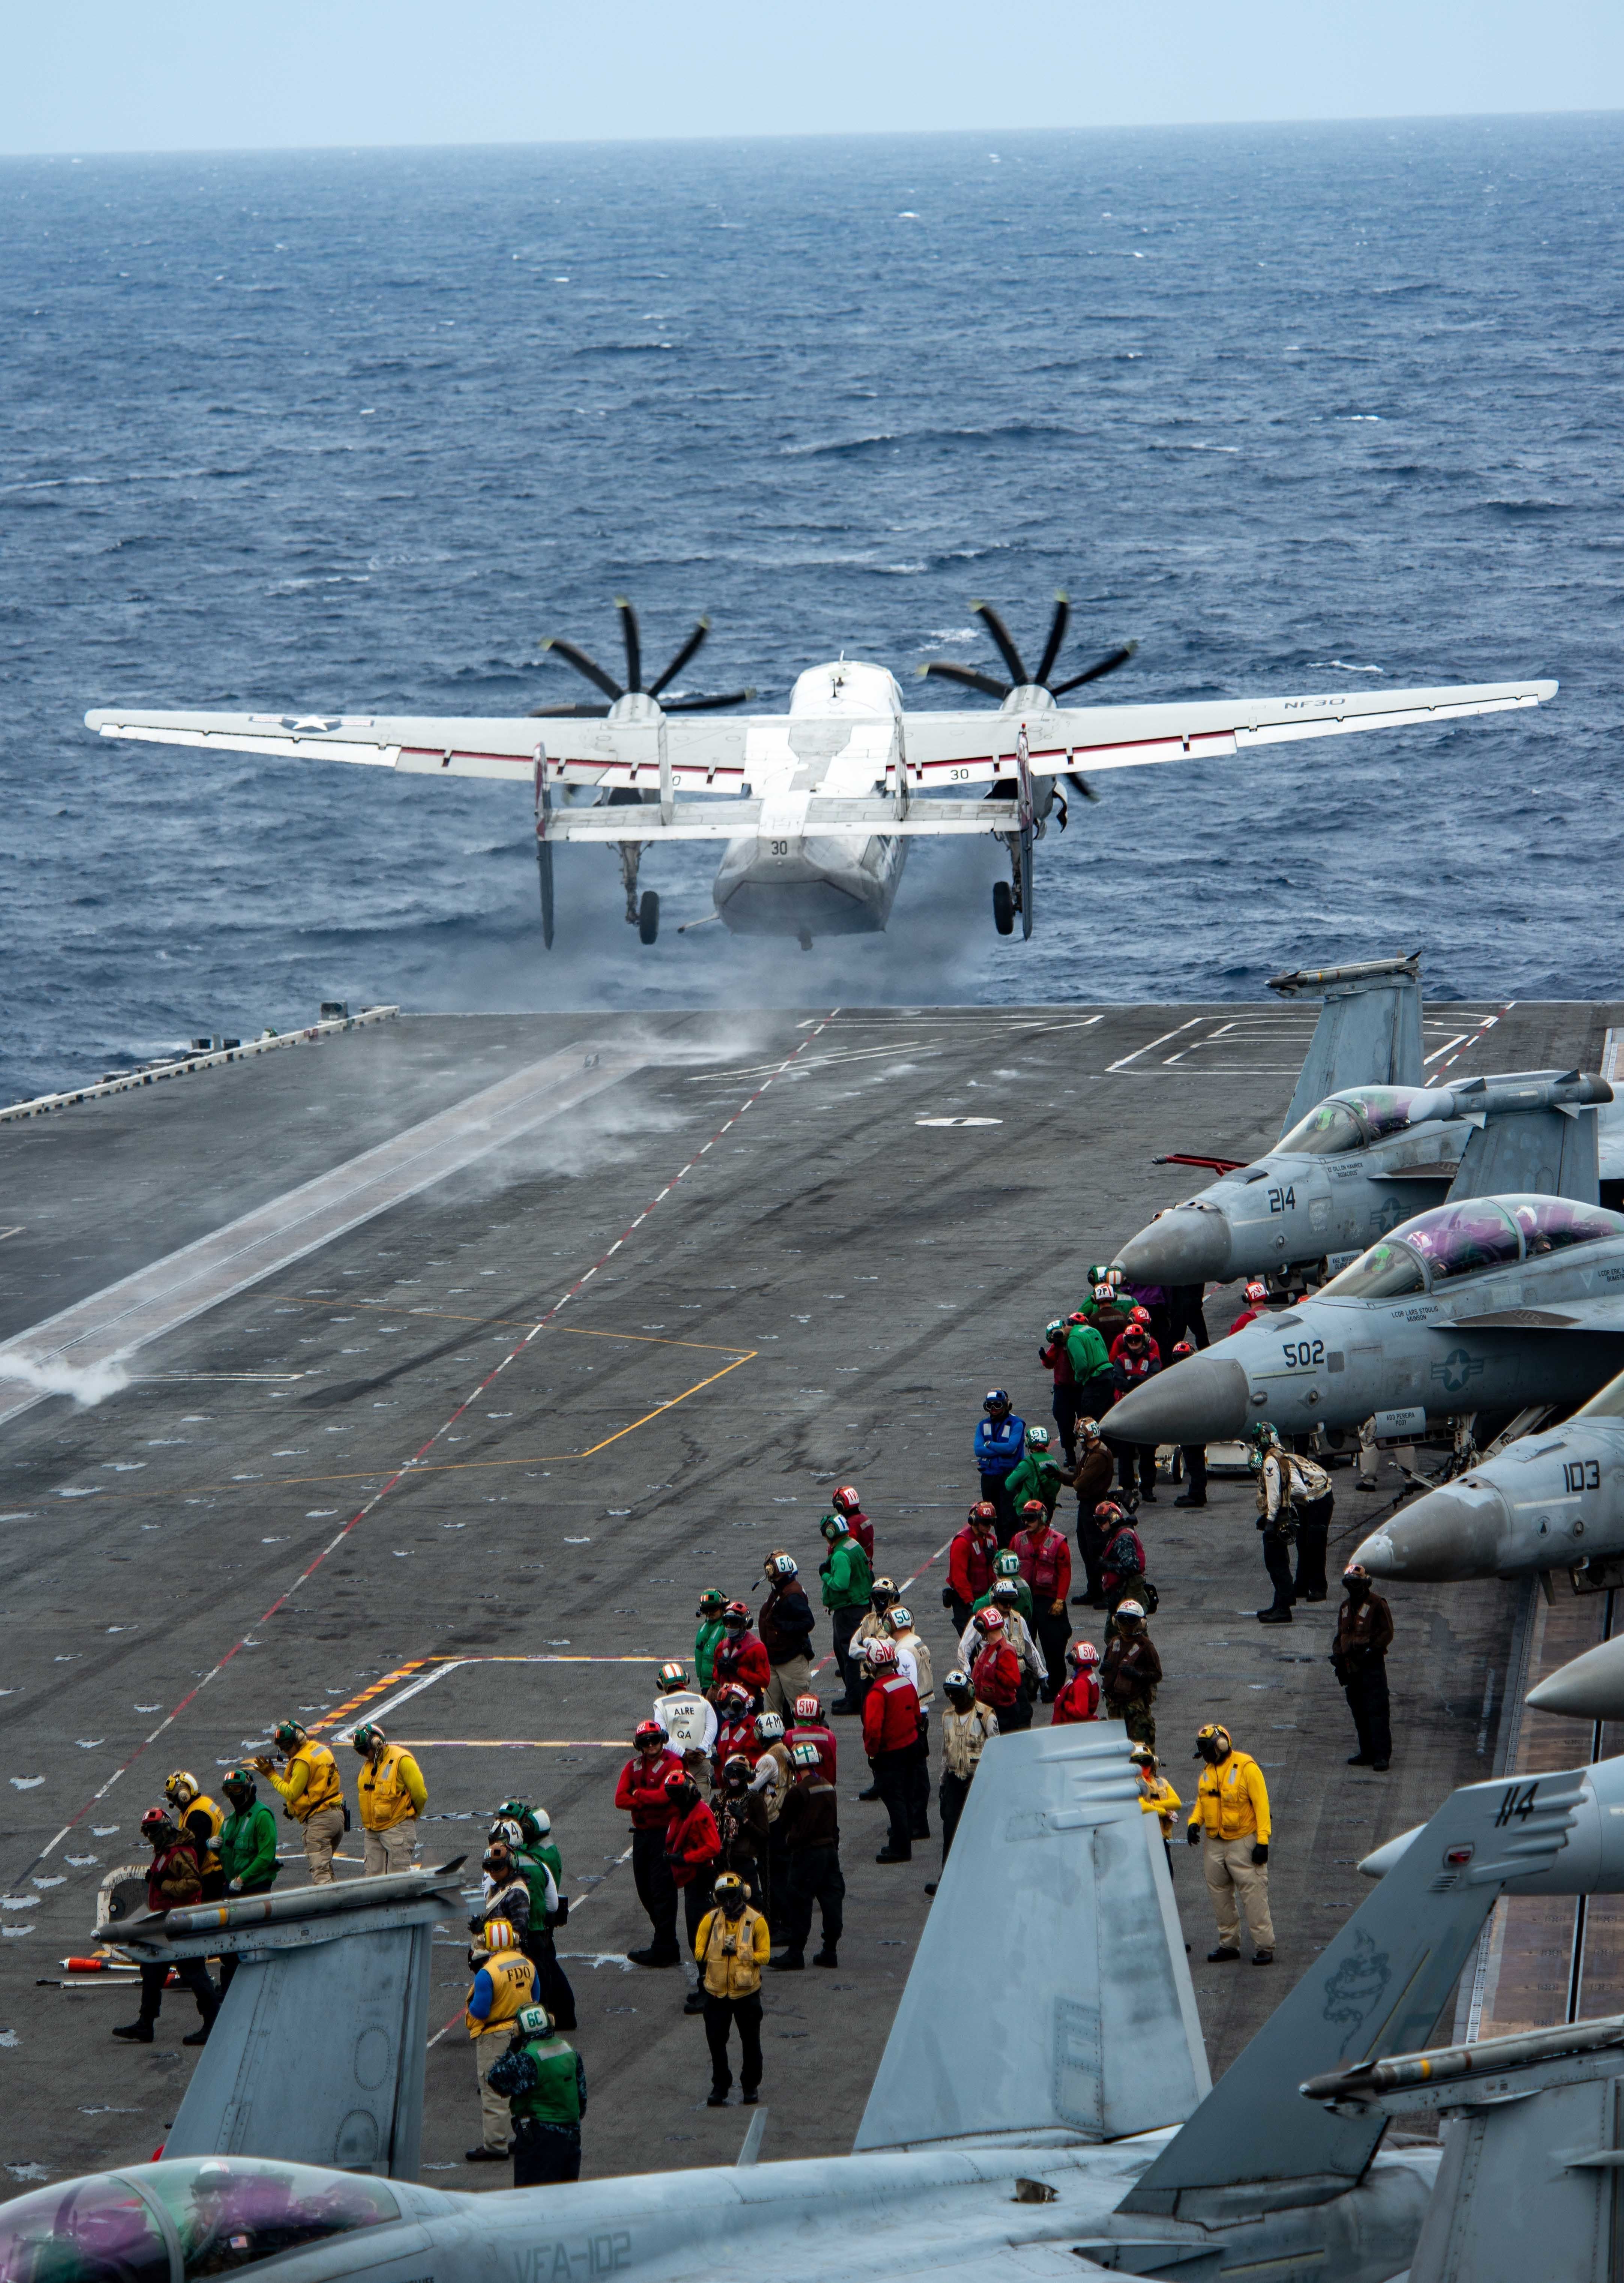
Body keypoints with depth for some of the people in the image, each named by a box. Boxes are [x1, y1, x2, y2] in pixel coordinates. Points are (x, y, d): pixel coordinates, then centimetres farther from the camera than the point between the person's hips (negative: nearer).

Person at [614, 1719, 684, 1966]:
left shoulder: (673, 1764, -8)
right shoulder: (633, 1767, 11)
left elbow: (665, 1795, -20)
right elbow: (620, 1799, 0)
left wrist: (638, 1794, -6)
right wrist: (648, 1801, -13)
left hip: (664, 1832, -7)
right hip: (641, 1833, 7)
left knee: (662, 1892, -7)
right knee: (645, 1890, 11)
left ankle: (662, 1950, -6)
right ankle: (667, 1940, 22)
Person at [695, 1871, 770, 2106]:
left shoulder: (756, 1921, -5)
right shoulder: (711, 1920, 1)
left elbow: (765, 1954, -5)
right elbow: (699, 1952, -1)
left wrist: (743, 1955, -18)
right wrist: (721, 1951, -15)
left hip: (747, 1992, -2)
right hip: (717, 1992, 2)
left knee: (750, 2043, 8)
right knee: (716, 2042, 4)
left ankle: (751, 2086, 22)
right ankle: (720, 2087, 17)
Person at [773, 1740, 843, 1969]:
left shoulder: (798, 1791, -15)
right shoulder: (828, 1787, 6)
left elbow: (783, 1823, -5)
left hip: (806, 1852, -7)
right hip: (830, 1848, 7)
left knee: (799, 1902, -1)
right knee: (831, 1899, 9)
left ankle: (796, 1952, -1)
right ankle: (830, 1951, 13)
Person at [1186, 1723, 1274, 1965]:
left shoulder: (1246, 1767, -11)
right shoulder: (1208, 1772, 11)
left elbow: (1261, 1804, -12)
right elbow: (1202, 1801, 20)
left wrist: (1263, 1841, -16)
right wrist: (1194, 1822, -2)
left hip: (1243, 1842, -7)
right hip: (1213, 1844, 7)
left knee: (1254, 1895, -8)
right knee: (1220, 1897, 10)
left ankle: (1264, 1947, -7)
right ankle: (1229, 1944, 20)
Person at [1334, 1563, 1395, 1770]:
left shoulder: (1377, 1604, -5)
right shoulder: (1346, 1607, 17)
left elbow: (1387, 1632, -8)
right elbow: (1341, 1635, 26)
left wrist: (1371, 1649, -18)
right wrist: (1337, 1654, 12)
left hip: (1371, 1665, -8)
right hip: (1351, 1666, 8)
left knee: (1376, 1710, -10)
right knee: (1359, 1713, 10)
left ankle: (1382, 1755, -12)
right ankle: (1367, 1753, 16)